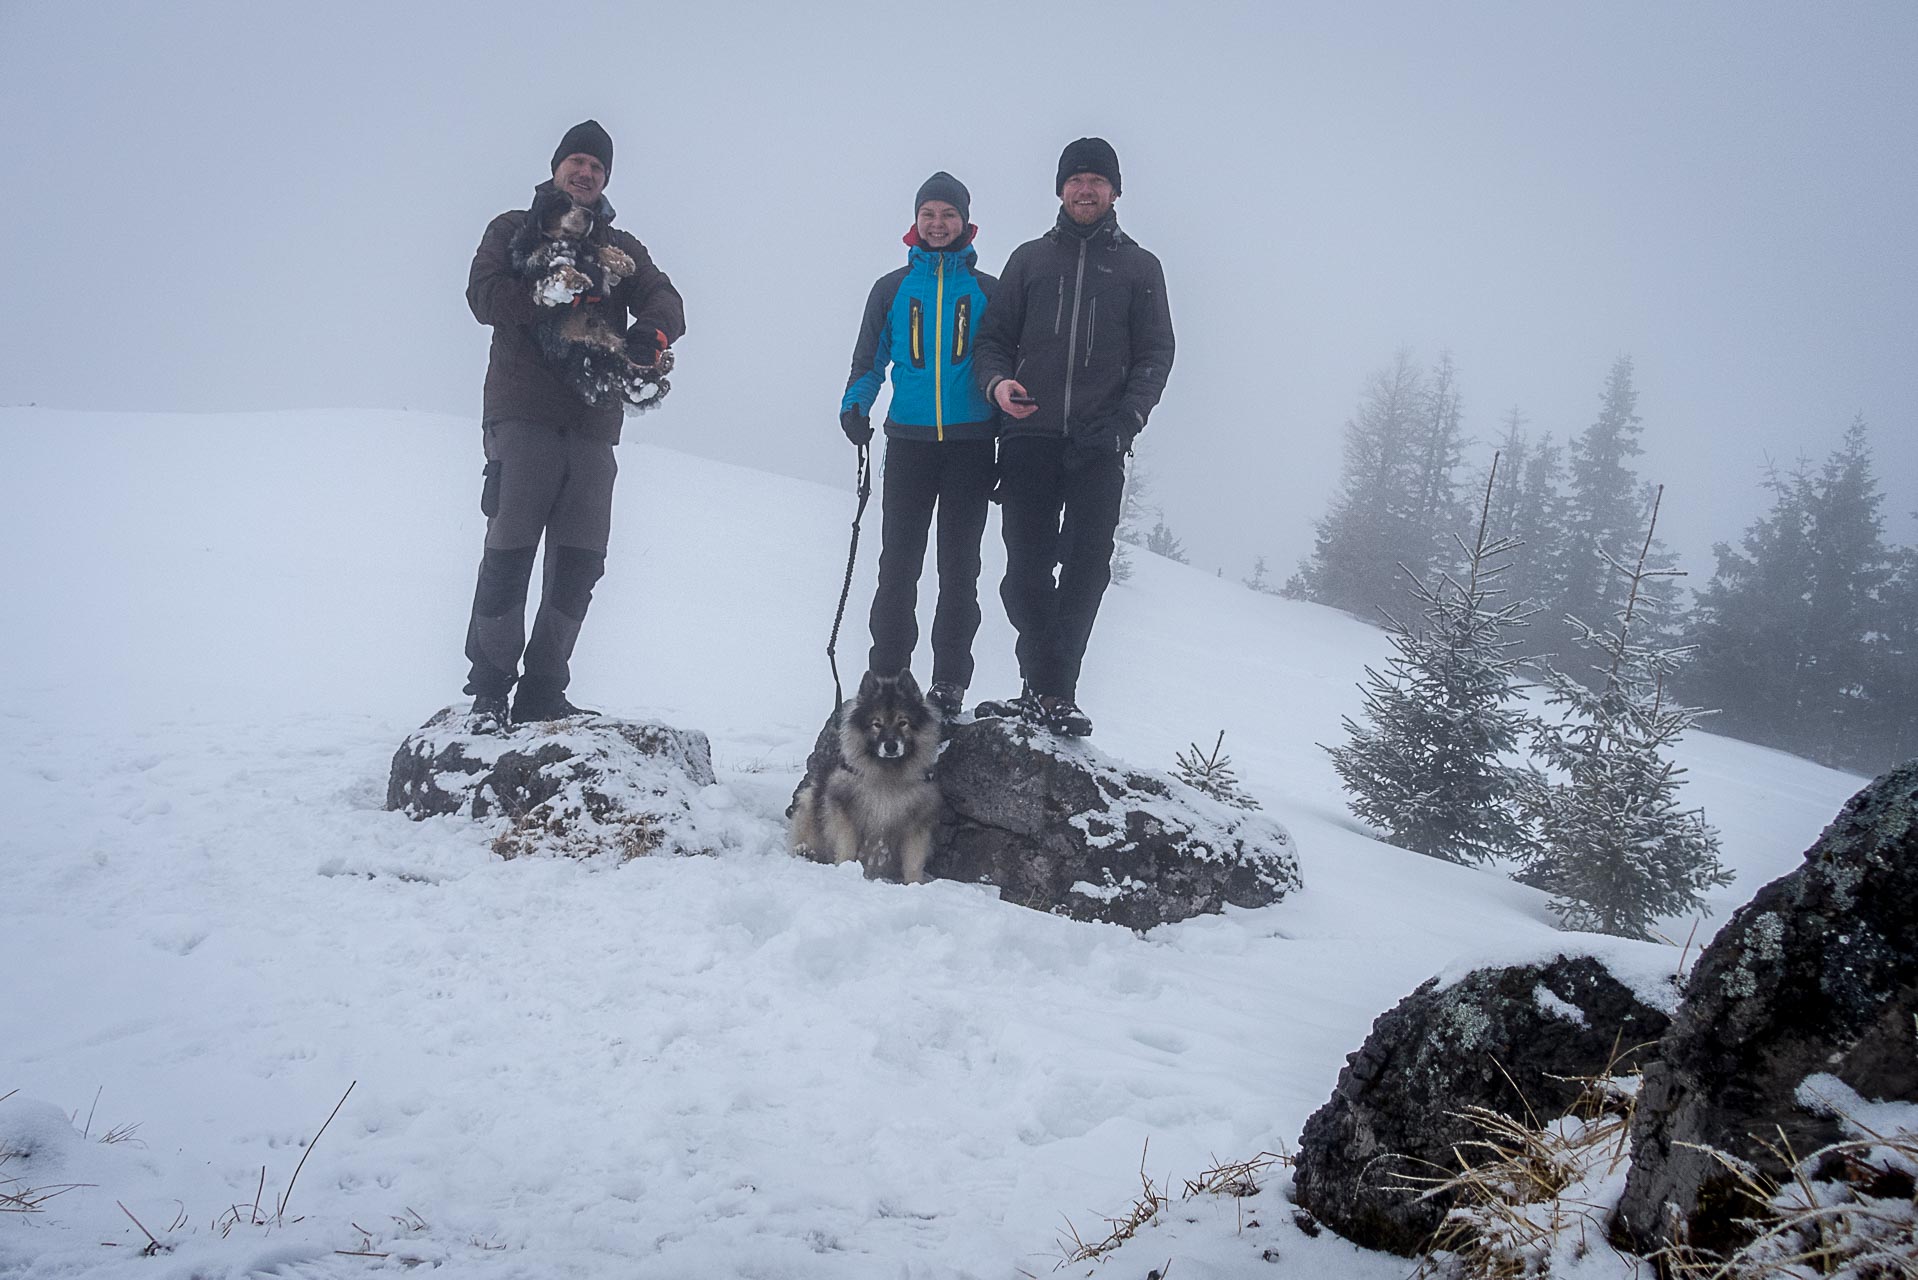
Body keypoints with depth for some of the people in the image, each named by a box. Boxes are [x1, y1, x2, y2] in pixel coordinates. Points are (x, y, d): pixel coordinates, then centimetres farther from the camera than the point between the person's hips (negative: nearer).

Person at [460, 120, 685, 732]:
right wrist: (551, 296, -19)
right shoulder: (514, 229, 13)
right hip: (523, 412, -4)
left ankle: (542, 693, 8)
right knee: (510, 551, -9)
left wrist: (652, 331, -19)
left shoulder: (622, 248, 22)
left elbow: (665, 300, 5)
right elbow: (484, 295, -4)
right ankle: (489, 691, 0)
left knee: (580, 562, 0)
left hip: (594, 422, 4)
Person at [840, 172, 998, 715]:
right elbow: (870, 361, 12)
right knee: (898, 563, -1)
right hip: (909, 442, 1)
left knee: (959, 567, 2)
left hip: (970, 442, 0)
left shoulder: (987, 291, 10)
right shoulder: (892, 289, 11)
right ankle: (886, 676, 6)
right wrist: (855, 405, -8)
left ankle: (949, 682, 7)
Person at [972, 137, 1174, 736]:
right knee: (1027, 563, -5)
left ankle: (1050, 692, -4)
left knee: (1086, 567, -7)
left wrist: (1128, 416, -11)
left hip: (1100, 443, -1)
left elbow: (1155, 353, 6)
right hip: (1030, 434, 1)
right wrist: (996, 380, -7)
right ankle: (1047, 689, 0)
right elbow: (994, 337, 16)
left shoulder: (1139, 267, 14)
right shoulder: (1030, 259, 18)